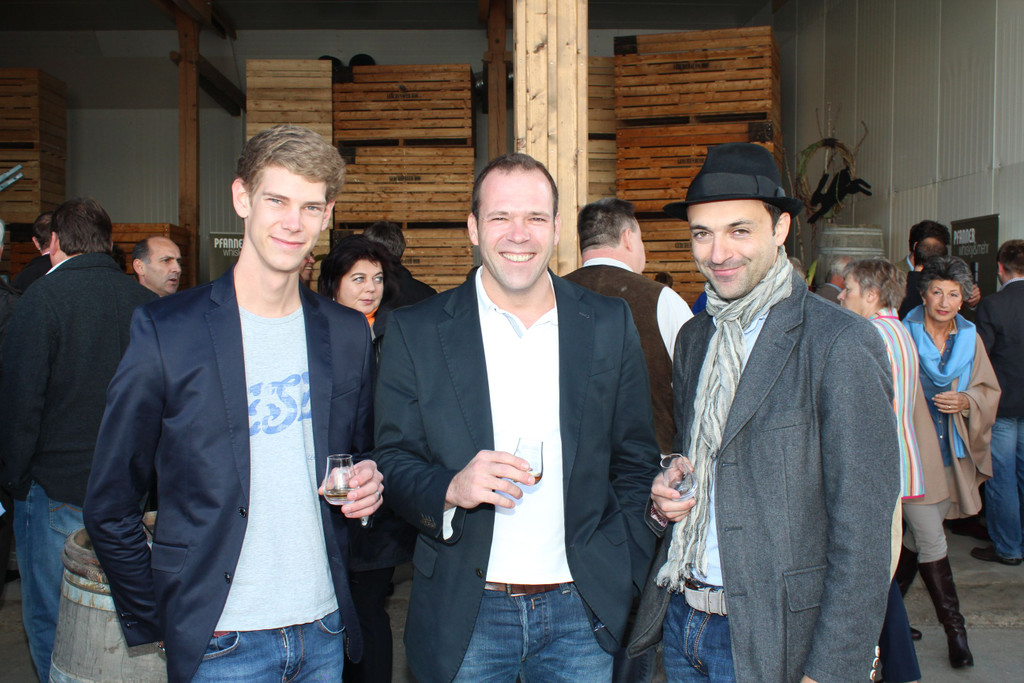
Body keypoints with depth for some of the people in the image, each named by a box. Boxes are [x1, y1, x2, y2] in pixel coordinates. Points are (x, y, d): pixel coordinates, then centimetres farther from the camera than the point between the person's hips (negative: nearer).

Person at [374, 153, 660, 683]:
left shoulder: (610, 325, 2)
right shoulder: (415, 332, -3)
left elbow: (636, 460, 6)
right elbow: (393, 464, -1)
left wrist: (626, 579, -1)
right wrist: (451, 488, -21)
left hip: (581, 610, 1)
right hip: (465, 615, -1)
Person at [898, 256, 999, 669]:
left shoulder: (970, 338, 7)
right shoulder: (904, 336, -7)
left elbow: (990, 390, 11)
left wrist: (967, 401, -9)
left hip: (952, 453, 5)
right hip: (914, 452, -5)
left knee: (917, 538, 13)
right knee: (932, 542, -5)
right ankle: (954, 627, 9)